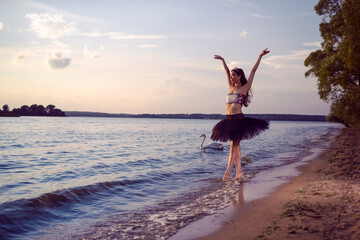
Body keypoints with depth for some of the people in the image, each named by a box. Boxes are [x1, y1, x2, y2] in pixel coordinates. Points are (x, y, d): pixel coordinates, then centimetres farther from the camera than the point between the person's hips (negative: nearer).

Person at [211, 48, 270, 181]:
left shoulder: (245, 88, 1)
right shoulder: (231, 87, 15)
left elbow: (253, 71, 0)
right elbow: (227, 71, 27)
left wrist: (260, 56, 0)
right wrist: (222, 60, 36)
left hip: (239, 120, -6)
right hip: (229, 120, 6)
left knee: (234, 146, -7)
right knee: (236, 147, 10)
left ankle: (227, 173, -9)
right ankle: (239, 171, 16)